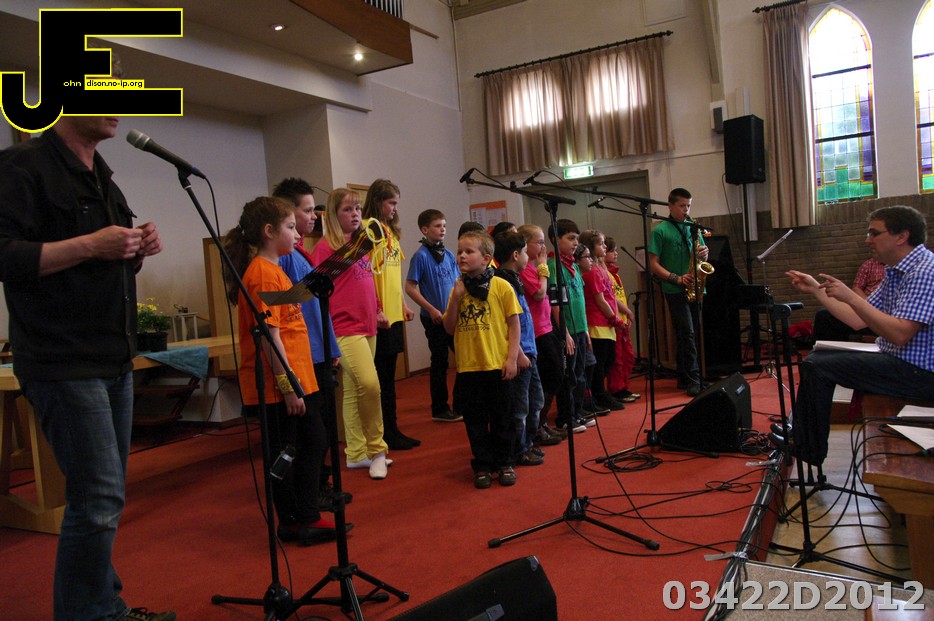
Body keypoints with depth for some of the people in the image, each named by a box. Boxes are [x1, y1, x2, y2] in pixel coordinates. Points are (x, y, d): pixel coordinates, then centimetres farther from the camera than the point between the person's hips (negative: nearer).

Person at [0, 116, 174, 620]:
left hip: (115, 361, 9)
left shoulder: (102, 178, 17)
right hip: (64, 364, -8)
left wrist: (138, 249, 3)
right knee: (99, 499, -8)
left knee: (105, 498, 15)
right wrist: (91, 244, -22)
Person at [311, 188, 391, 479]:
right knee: (369, 384, -17)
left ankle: (356, 453, 21)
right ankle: (376, 449, -1)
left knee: (353, 391, 13)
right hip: (345, 327, -7)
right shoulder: (325, 247, -7)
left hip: (367, 326, 7)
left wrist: (375, 311, 17)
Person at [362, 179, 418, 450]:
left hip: (393, 314, 9)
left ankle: (392, 430, 22)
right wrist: (377, 310, -21)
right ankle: (387, 434, 10)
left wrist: (403, 304, 19)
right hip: (380, 316, -9)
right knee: (382, 376, 0)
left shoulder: (390, 231, 17)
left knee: (389, 375, 14)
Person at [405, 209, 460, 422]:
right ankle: (440, 409, 16)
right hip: (435, 318, -6)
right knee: (440, 363, 3)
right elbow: (410, 288, -14)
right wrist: (431, 309, -17)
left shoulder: (449, 254, 6)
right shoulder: (421, 256, -12)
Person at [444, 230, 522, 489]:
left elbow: (514, 324, -3)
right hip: (468, 367, 3)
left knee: (502, 418, 10)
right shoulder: (459, 288, 6)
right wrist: (456, 298, -8)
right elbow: (449, 328, 5)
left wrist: (512, 358, -9)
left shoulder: (501, 286, -5)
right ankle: (482, 466, 24)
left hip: (497, 365, -3)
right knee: (475, 421, 10)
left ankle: (505, 463, 26)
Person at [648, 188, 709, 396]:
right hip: (675, 291, -6)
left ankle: (684, 378, 19)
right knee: (687, 333, -11)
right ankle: (693, 380, -8)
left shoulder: (693, 228, 14)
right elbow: (653, 265, -6)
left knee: (692, 334, 9)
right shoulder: (660, 231, -2)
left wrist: (704, 254, -4)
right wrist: (677, 279, -16)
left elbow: (701, 257, 20)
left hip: (694, 289, 6)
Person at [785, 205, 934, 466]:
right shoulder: (895, 272, 12)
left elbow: (900, 334, -29)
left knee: (817, 367, -17)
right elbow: (858, 321, 12)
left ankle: (809, 453, -2)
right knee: (818, 356, 14)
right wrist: (816, 290, 10)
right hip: (898, 362, 11)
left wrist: (850, 297, -27)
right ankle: (799, 436, 18)